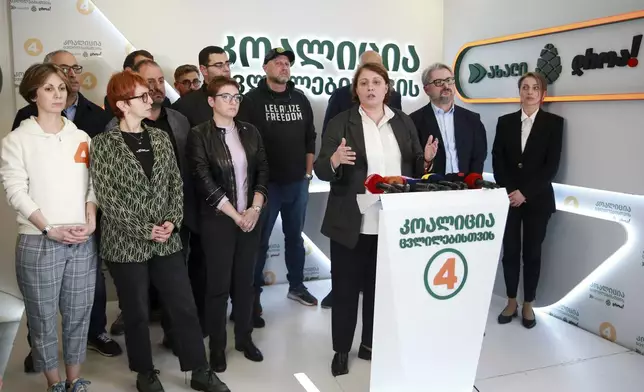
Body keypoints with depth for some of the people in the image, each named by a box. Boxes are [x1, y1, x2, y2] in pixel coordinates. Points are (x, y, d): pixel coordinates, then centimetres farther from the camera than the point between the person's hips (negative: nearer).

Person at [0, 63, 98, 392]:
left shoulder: (81, 138, 10)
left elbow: (92, 185, 9)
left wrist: (90, 222, -6)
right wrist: (50, 229, -14)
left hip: (83, 242, 3)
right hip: (38, 242, -3)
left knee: (79, 315, 9)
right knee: (43, 317, 7)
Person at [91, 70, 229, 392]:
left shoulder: (160, 137, 7)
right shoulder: (103, 144, -6)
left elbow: (176, 183, 6)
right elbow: (107, 197, -11)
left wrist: (172, 221, -8)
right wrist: (144, 230, -15)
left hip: (166, 241, 4)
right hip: (126, 244, -3)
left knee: (184, 307, 8)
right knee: (137, 313, 10)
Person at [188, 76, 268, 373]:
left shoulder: (250, 132, 8)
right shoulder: (199, 135, -6)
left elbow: (263, 171, 6)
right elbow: (205, 182, -12)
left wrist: (255, 208, -8)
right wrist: (235, 215, -13)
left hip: (251, 218, 4)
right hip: (218, 221, -4)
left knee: (245, 281, 12)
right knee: (218, 285, 3)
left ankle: (244, 338, 28)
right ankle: (217, 346, 19)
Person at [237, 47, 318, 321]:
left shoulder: (300, 99, 10)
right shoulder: (253, 99, -5)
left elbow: (310, 137, 13)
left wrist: (308, 172, 8)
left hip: (298, 182, 5)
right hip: (266, 183, -4)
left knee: (295, 236, 16)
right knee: (259, 240, 4)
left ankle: (297, 286, 29)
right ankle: (253, 294, 16)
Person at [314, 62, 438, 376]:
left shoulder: (404, 122, 9)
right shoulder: (340, 123, -3)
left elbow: (415, 169, 12)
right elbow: (321, 170, -8)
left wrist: (426, 159, -8)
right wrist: (334, 161, -28)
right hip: (352, 224, -3)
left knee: (382, 287, 15)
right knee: (345, 288, 8)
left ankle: (371, 344, 33)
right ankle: (341, 350, 24)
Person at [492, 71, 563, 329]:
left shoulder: (554, 123, 1)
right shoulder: (505, 122, 7)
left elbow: (551, 165, -6)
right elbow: (497, 160, 3)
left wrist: (525, 192, -14)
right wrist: (508, 191, -9)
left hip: (537, 199, -1)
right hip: (508, 198, 2)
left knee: (532, 253, 6)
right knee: (510, 252, 5)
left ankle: (528, 305, 19)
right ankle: (511, 302, 20)